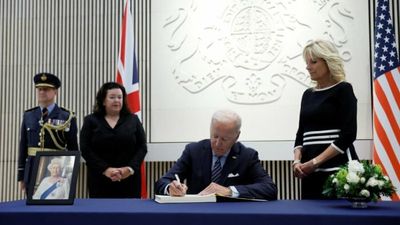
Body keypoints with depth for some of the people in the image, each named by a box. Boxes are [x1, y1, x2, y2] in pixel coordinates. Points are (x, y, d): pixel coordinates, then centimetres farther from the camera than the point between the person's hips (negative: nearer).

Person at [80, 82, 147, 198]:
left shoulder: (133, 120, 10)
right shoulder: (91, 121, 8)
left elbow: (142, 147, 5)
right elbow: (85, 149, -1)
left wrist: (130, 168, -11)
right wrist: (105, 169, -13)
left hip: (129, 180, 1)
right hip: (100, 181, 0)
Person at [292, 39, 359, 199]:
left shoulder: (343, 90, -2)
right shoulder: (308, 94, 15)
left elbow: (348, 134, -12)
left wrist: (316, 161, -15)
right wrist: (297, 160, -4)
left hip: (338, 167, -5)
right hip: (311, 171, 6)